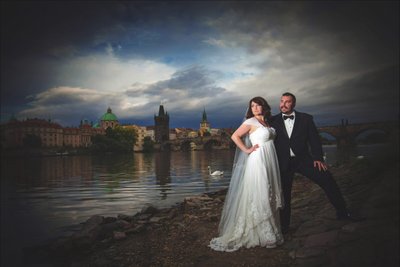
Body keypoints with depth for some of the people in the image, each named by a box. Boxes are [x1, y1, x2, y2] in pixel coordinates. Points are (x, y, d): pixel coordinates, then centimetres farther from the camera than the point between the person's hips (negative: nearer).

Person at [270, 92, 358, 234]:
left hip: (302, 159, 0)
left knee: (327, 178, -12)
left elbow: (314, 139, 2)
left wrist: (318, 158, -9)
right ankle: (284, 226, 21)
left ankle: (342, 212, 4)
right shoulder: (273, 121, 3)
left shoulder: (306, 119, 3)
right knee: (284, 194, 4)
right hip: (283, 163, 0)